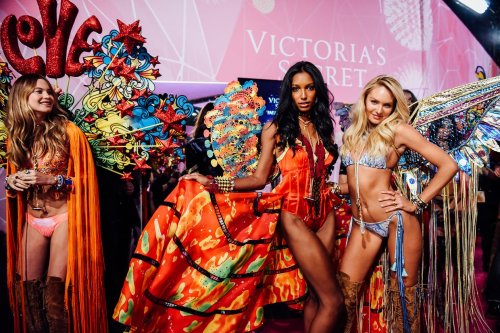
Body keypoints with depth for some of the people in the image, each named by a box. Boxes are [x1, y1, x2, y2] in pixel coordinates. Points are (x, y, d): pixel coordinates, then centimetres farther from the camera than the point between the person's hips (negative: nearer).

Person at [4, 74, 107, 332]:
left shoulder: (68, 131, -7)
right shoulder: (15, 136, 7)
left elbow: (85, 178, -6)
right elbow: (15, 179, 19)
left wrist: (53, 179, -20)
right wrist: (11, 181, -3)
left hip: (64, 219, -5)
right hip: (31, 221, 5)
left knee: (56, 291, -3)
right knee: (26, 289, 8)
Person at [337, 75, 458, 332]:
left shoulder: (398, 130, -6)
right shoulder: (353, 133, 10)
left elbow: (448, 165, -7)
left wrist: (416, 204, -9)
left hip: (396, 220, -5)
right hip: (361, 223, 5)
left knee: (403, 292, 10)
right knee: (344, 291, 4)